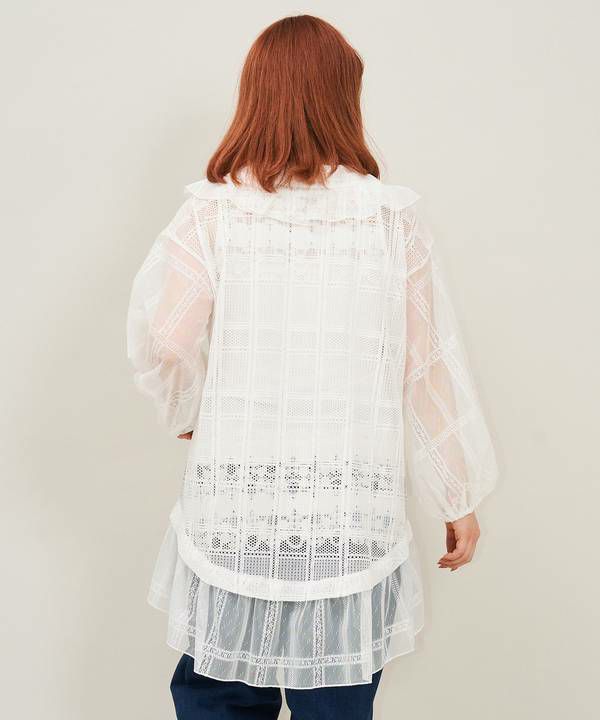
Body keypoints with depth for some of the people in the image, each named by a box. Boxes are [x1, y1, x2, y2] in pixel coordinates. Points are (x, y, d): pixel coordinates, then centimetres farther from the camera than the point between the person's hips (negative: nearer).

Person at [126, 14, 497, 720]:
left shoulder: (213, 211, -4)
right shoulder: (394, 218, -3)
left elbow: (159, 335, -13)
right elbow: (429, 365, -1)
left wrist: (189, 413, 9)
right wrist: (459, 499, 9)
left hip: (234, 507, 0)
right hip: (351, 515, 0)